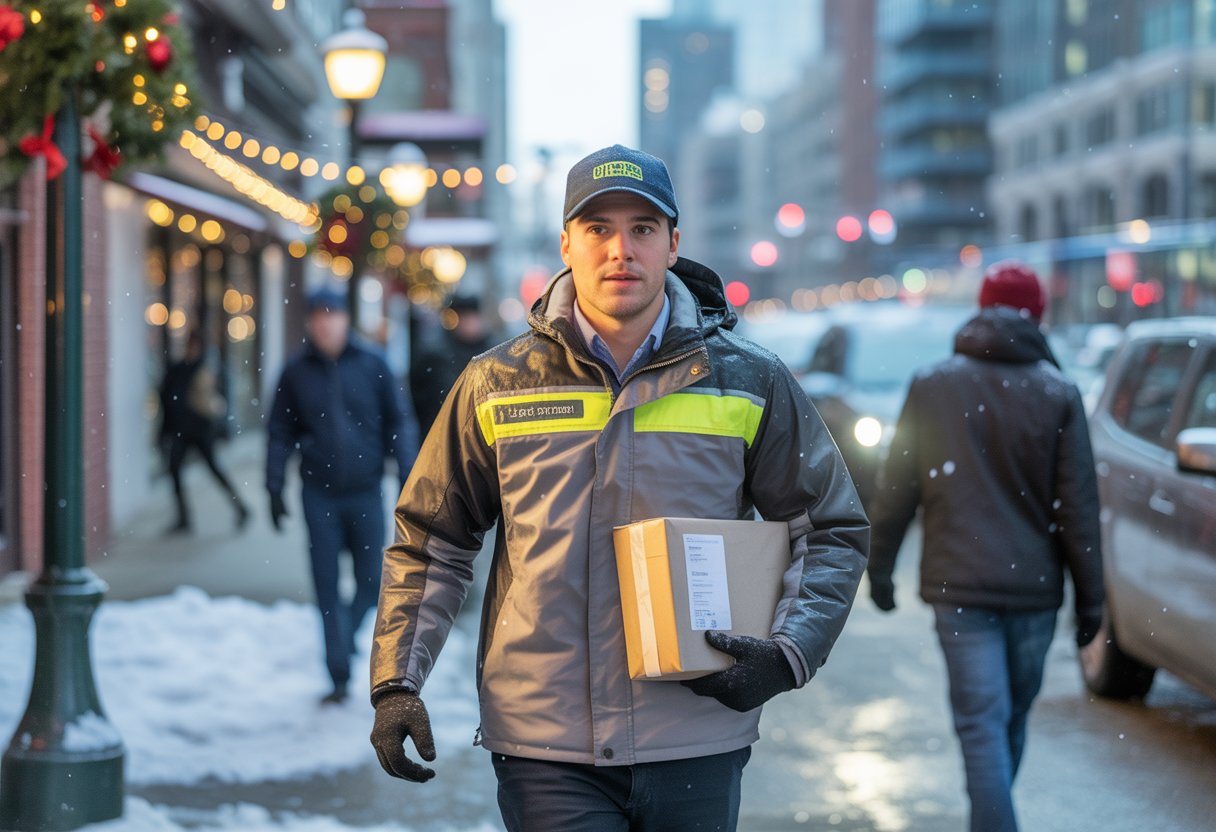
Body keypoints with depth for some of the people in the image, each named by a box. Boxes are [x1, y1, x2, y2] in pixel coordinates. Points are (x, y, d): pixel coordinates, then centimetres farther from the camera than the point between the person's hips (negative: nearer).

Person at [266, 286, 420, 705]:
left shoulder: (372, 366, 0)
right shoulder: (295, 373, 2)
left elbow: (399, 423, 4)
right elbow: (280, 433, 9)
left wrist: (407, 477, -2)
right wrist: (275, 489, 5)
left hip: (365, 492, 0)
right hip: (319, 494, 0)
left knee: (371, 582, 4)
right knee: (327, 588, -1)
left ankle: (347, 633, 35)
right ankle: (339, 676, 6)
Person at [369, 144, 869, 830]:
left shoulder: (751, 383, 3)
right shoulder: (495, 387, 4)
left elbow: (835, 532, 9)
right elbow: (432, 544, 11)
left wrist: (788, 656, -6)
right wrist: (397, 682, 1)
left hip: (696, 747, 1)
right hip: (545, 753, 0)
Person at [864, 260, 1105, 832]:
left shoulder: (932, 385, -1)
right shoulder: (1058, 394, -2)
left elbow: (897, 488, 1)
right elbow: (1078, 506, -3)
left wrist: (879, 565, 12)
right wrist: (1090, 597, 3)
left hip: (960, 585, -2)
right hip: (1034, 587, 2)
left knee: (982, 725, -4)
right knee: (1013, 717, 18)